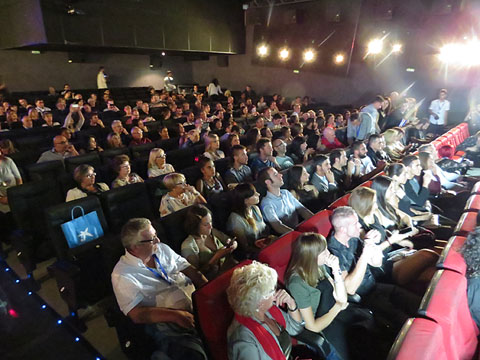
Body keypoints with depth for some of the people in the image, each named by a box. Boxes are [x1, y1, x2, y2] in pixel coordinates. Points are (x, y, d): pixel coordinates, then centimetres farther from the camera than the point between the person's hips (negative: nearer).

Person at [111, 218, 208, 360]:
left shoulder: (162, 249, 8)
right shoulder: (122, 275, -8)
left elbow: (190, 270, 7)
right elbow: (137, 314, -13)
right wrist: (175, 315, -21)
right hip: (166, 322, -7)